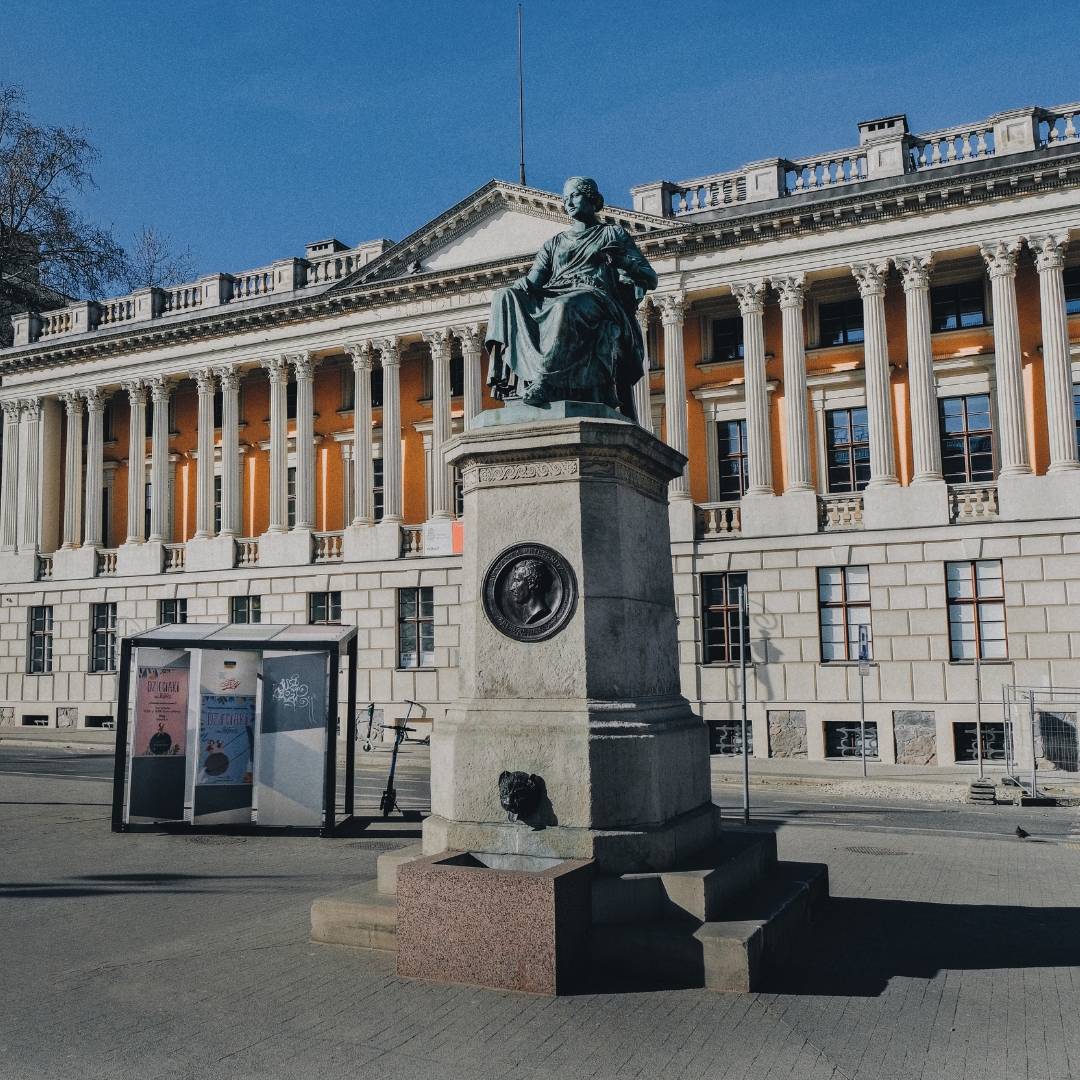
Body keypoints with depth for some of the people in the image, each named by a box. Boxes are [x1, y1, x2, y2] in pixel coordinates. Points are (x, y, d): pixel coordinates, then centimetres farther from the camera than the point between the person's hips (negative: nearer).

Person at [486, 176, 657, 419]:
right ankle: (515, 377, -42)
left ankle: (544, 378, -52)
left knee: (566, 306, -40)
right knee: (505, 297, -25)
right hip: (552, 299, 4)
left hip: (593, 297, -4)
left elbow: (651, 279, 11)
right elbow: (534, 281, 17)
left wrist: (623, 261, -9)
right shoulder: (554, 243, 31)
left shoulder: (613, 234, 21)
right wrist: (524, 283, -8)